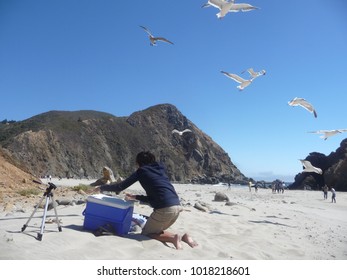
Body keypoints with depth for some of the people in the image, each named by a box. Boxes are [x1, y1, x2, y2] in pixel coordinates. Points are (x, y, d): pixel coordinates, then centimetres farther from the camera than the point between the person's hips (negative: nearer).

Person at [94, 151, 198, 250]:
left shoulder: (141, 171, 6)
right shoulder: (160, 169, 23)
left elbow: (121, 187, 8)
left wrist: (101, 187, 22)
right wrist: (135, 197, 31)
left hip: (164, 209, -7)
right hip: (177, 206, 7)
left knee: (146, 232, 15)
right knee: (156, 230, 26)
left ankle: (173, 238, -8)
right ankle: (183, 237, 7)